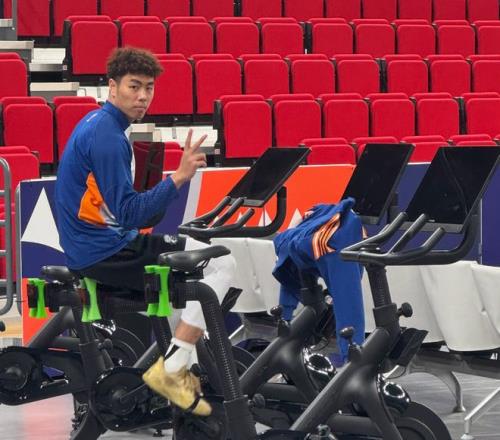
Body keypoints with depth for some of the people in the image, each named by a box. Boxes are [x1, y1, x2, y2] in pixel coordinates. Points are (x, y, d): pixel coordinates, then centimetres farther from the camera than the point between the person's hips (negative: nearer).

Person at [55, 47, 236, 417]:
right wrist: (178, 178, -30)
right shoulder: (106, 135, -19)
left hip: (93, 245, 11)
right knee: (221, 264, -12)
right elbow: (128, 214, -25)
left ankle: (179, 367, 20)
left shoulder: (98, 125, 13)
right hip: (105, 252, -11)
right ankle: (170, 369, -13)